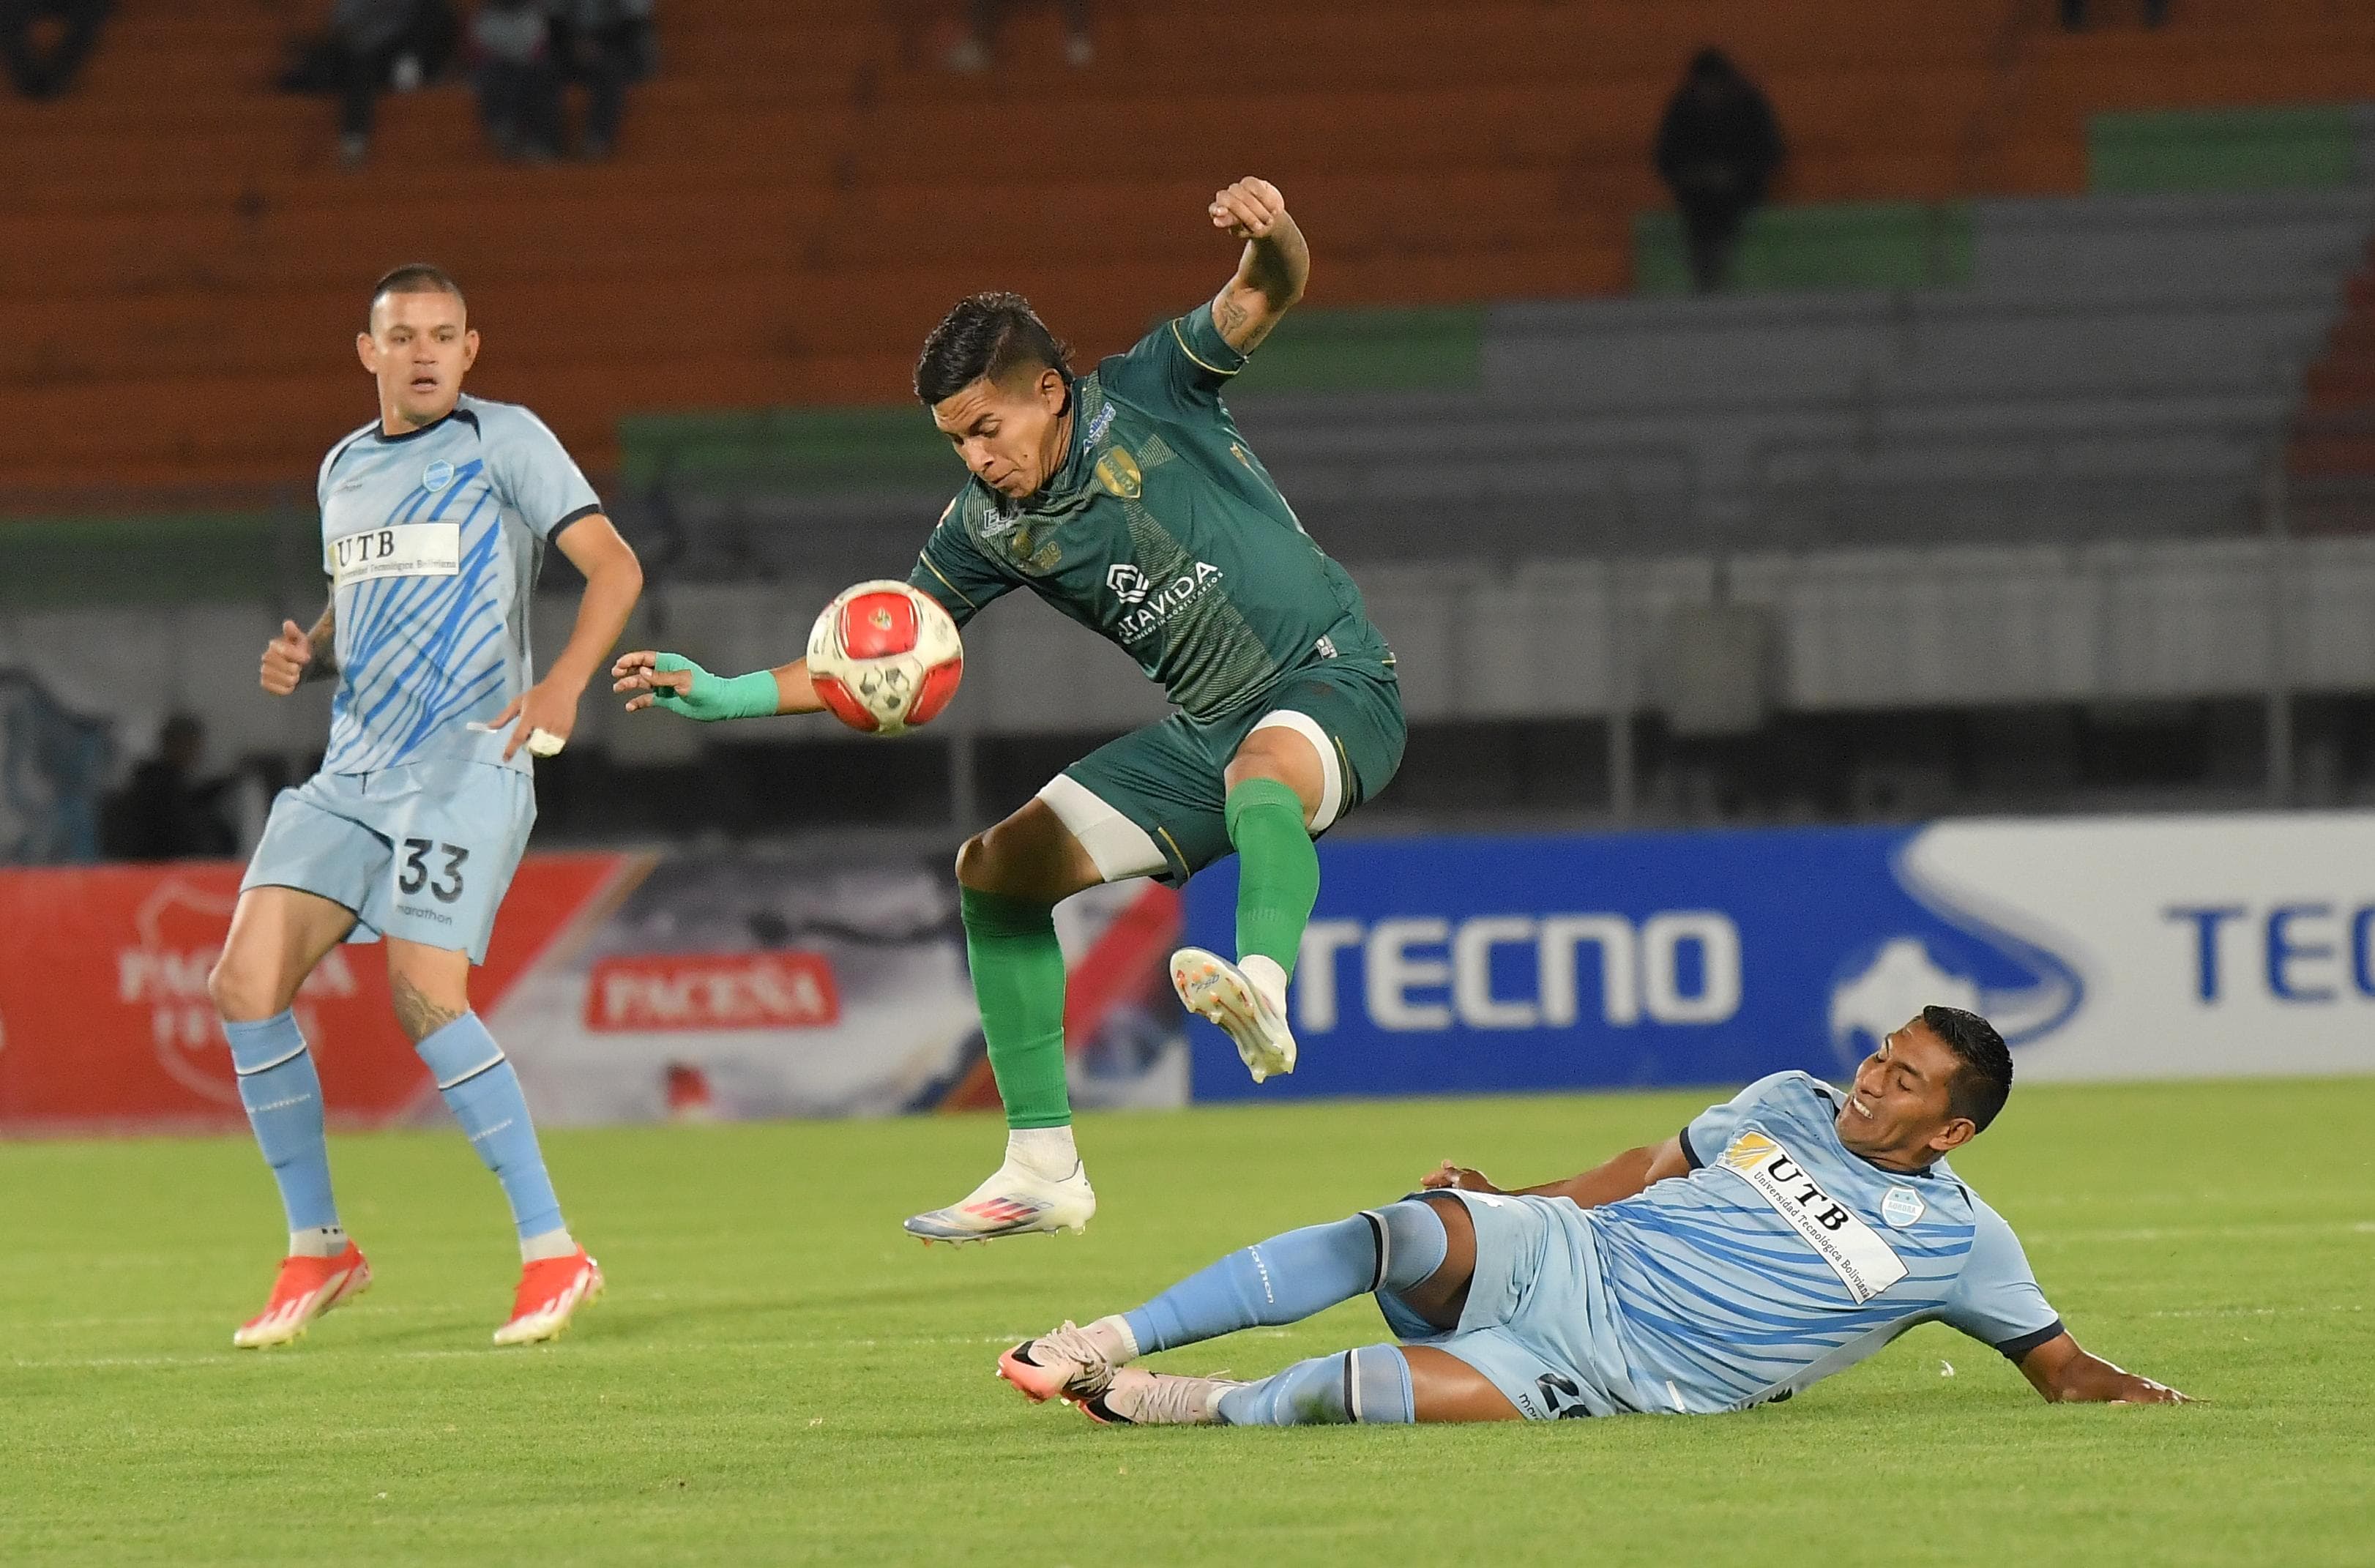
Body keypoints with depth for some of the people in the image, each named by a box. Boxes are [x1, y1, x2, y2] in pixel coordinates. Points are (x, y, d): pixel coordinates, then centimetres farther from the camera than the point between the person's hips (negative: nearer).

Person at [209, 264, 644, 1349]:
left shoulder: (503, 440, -1)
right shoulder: (344, 470, 18)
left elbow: (614, 566, -7)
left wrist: (564, 683, -23)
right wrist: (304, 657, 6)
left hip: (465, 761, -6)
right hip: (353, 768, 7)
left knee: (424, 995, -21)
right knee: (245, 983, -7)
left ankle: (553, 1252, -12)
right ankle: (317, 1250, 7)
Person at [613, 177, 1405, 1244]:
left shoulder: (1148, 396, -10)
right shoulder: (988, 526, 2)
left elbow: (1266, 295, -21)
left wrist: (1272, 235, -46)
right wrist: (729, 695, -1)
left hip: (1332, 684, -6)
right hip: (1205, 728, 6)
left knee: (1261, 771, -41)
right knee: (998, 865, 1)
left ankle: (1263, 993, -64)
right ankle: (1043, 1169, 4)